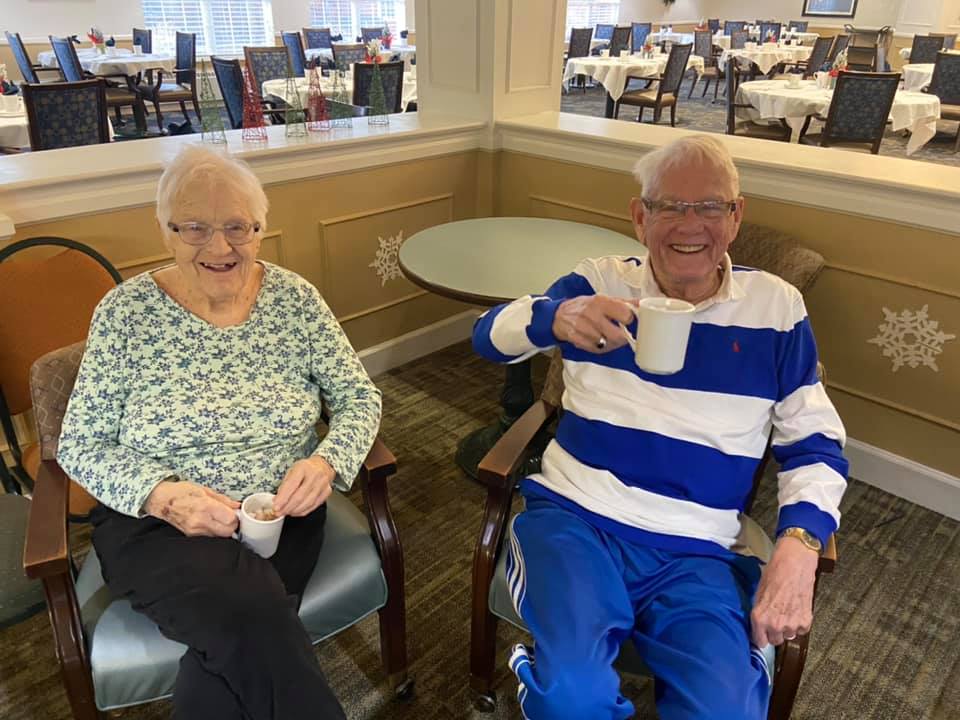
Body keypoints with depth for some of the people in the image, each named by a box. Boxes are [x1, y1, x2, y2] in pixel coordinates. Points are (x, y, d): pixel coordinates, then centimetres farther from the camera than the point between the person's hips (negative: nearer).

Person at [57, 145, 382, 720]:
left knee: (235, 642, -26)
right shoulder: (127, 311, -5)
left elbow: (359, 398, 1)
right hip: (155, 523, -1)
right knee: (256, 617, -28)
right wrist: (159, 493, -21)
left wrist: (327, 462, -19)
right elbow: (80, 445, -2)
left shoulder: (294, 297, -2)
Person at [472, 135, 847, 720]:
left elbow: (816, 444, 9)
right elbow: (488, 335, -3)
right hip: (572, 517, -1)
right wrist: (556, 317, -26)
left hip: (694, 551, 2)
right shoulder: (601, 283, 3)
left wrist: (799, 544, -9)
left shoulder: (776, 306, 5)